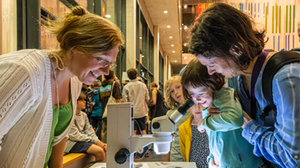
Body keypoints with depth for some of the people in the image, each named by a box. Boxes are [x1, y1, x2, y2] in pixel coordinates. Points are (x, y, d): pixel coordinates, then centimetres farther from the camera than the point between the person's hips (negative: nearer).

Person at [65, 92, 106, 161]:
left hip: (83, 139, 8)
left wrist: (98, 141, -9)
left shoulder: (83, 115, 10)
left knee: (105, 147, -8)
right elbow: (75, 136, -18)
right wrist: (95, 141, -18)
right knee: (99, 151, -25)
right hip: (71, 142, -8)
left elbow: (89, 130, 9)